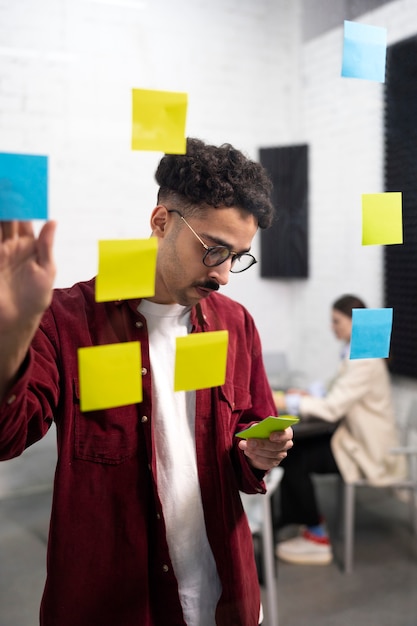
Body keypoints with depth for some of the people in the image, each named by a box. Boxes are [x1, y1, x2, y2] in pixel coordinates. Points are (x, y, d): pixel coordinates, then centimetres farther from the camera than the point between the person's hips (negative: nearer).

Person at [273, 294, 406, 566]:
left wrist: (287, 402, -21)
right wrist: (307, 396, 1)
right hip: (359, 437, 9)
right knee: (290, 448, 1)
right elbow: (341, 399, 13)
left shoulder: (363, 360, -23)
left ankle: (318, 539, 5)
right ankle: (308, 523, 12)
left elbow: (334, 407, -27)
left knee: (296, 462, -11)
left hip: (368, 451, -9)